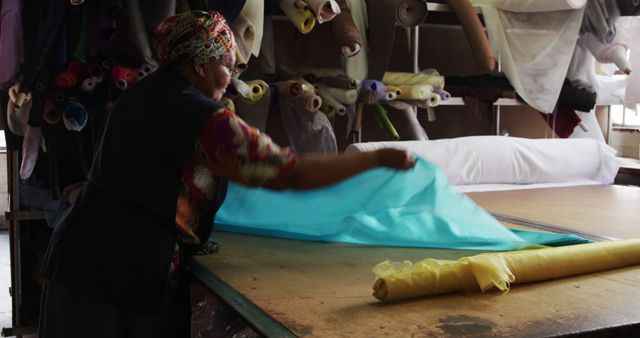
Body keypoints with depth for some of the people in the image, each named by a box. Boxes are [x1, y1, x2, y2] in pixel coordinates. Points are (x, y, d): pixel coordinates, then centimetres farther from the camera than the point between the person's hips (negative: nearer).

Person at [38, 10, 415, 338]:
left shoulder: (140, 94, 9)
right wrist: (378, 158, -6)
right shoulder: (204, 120, -17)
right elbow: (294, 173, -15)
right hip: (130, 272, -8)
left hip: (80, 251, 8)